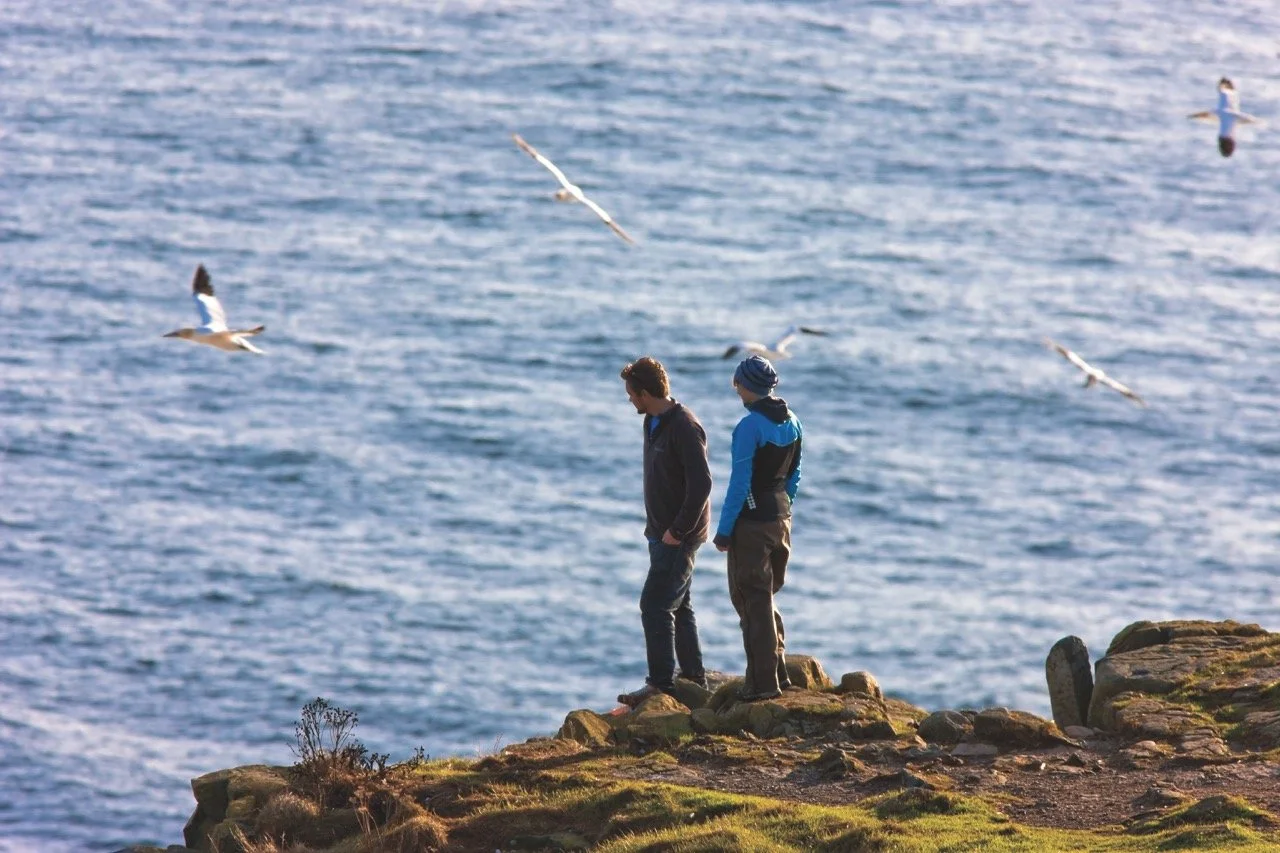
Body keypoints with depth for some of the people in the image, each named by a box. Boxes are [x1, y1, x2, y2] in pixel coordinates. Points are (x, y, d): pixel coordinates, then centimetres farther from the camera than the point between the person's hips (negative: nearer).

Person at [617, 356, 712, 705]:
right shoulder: (653, 423, 11)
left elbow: (702, 484, -24)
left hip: (679, 536, -10)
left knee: (655, 605, -11)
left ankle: (661, 683, -7)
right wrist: (656, 527, 14)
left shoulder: (684, 428, -19)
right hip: (662, 533, 10)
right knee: (678, 608, 15)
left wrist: (678, 530, -21)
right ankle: (694, 678, 23)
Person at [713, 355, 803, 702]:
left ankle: (763, 680, 1)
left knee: (753, 601, 0)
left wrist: (724, 530, -12)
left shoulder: (749, 427, -19)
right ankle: (777, 671, 24)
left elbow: (740, 482, -18)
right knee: (766, 597, 20)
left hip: (752, 518, -8)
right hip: (781, 515, 8)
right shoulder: (791, 422, 5)